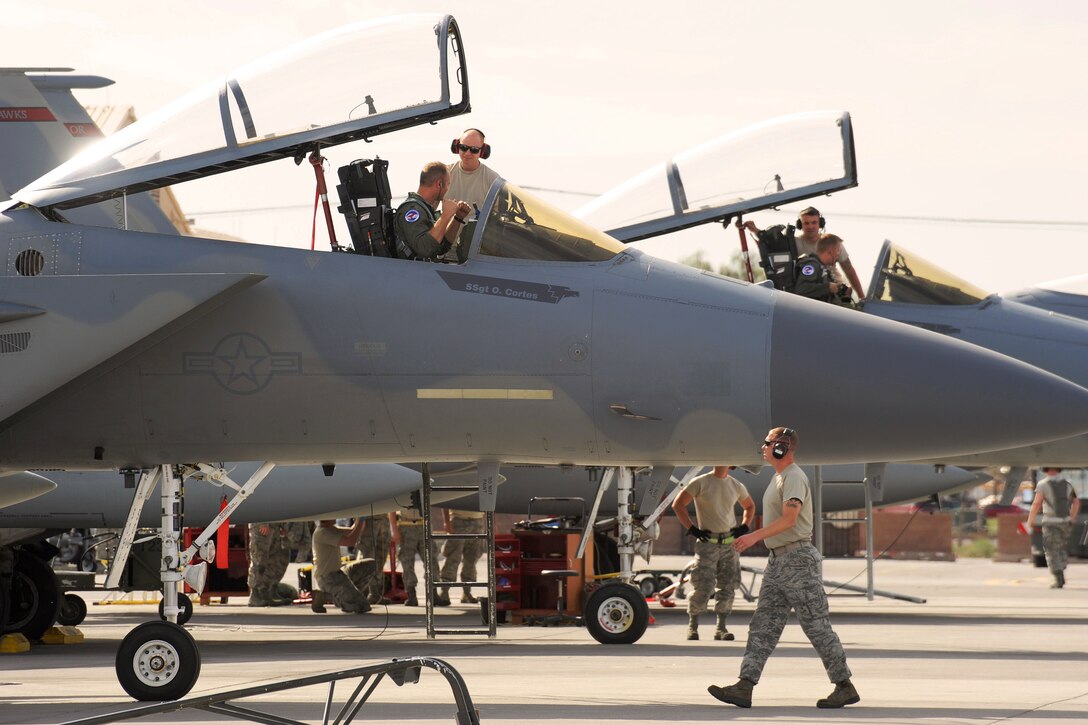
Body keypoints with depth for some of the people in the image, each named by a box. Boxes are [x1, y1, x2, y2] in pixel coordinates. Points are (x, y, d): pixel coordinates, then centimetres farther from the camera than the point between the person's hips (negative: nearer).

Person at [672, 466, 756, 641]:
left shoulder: (736, 486, 9)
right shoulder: (701, 483, -4)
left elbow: (750, 506, 27)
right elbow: (678, 504, -2)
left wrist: (744, 527, 11)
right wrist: (691, 529, -7)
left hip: (730, 543, 4)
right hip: (707, 543, -4)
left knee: (728, 587, 1)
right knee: (703, 588, -9)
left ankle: (721, 628, 10)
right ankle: (692, 625, 6)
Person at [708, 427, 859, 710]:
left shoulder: (794, 477, -13)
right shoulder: (779, 477, 18)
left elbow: (789, 518, -27)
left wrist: (756, 536, -34)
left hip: (797, 559, -10)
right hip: (777, 560, 10)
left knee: (816, 625, -6)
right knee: (763, 625, 2)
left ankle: (845, 687, 1)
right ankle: (745, 687, -2)